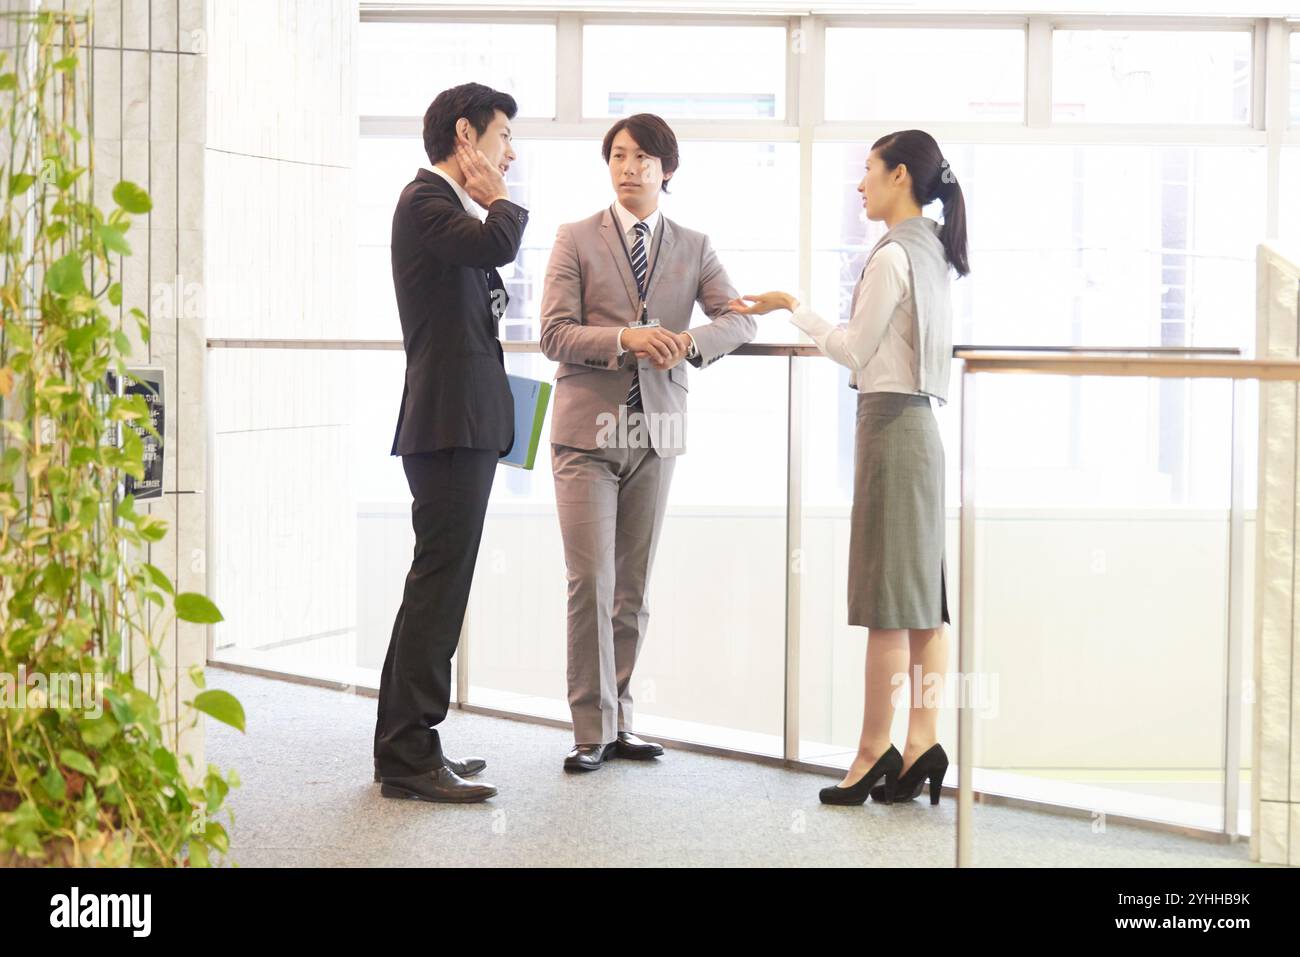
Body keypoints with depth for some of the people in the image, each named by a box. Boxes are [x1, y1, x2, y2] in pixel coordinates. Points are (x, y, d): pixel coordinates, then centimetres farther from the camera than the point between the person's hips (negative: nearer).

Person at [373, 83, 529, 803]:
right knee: (439, 584, -10)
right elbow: (499, 245, -28)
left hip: (461, 422, 11)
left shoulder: (449, 204, 22)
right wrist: (498, 199, -8)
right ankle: (409, 758, -7)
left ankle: (407, 747, 20)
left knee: (438, 583, 13)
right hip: (450, 425, -11)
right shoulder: (425, 200, -10)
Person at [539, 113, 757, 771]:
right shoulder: (576, 240, 4)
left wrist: (692, 339, -21)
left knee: (633, 589, 8)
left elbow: (740, 320, 0)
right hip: (588, 431, -3)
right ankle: (592, 730, 1)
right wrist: (625, 339, -21)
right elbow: (555, 334, -5)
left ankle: (619, 723, 17)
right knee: (591, 583, -8)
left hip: (655, 432, 3)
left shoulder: (693, 248, 11)